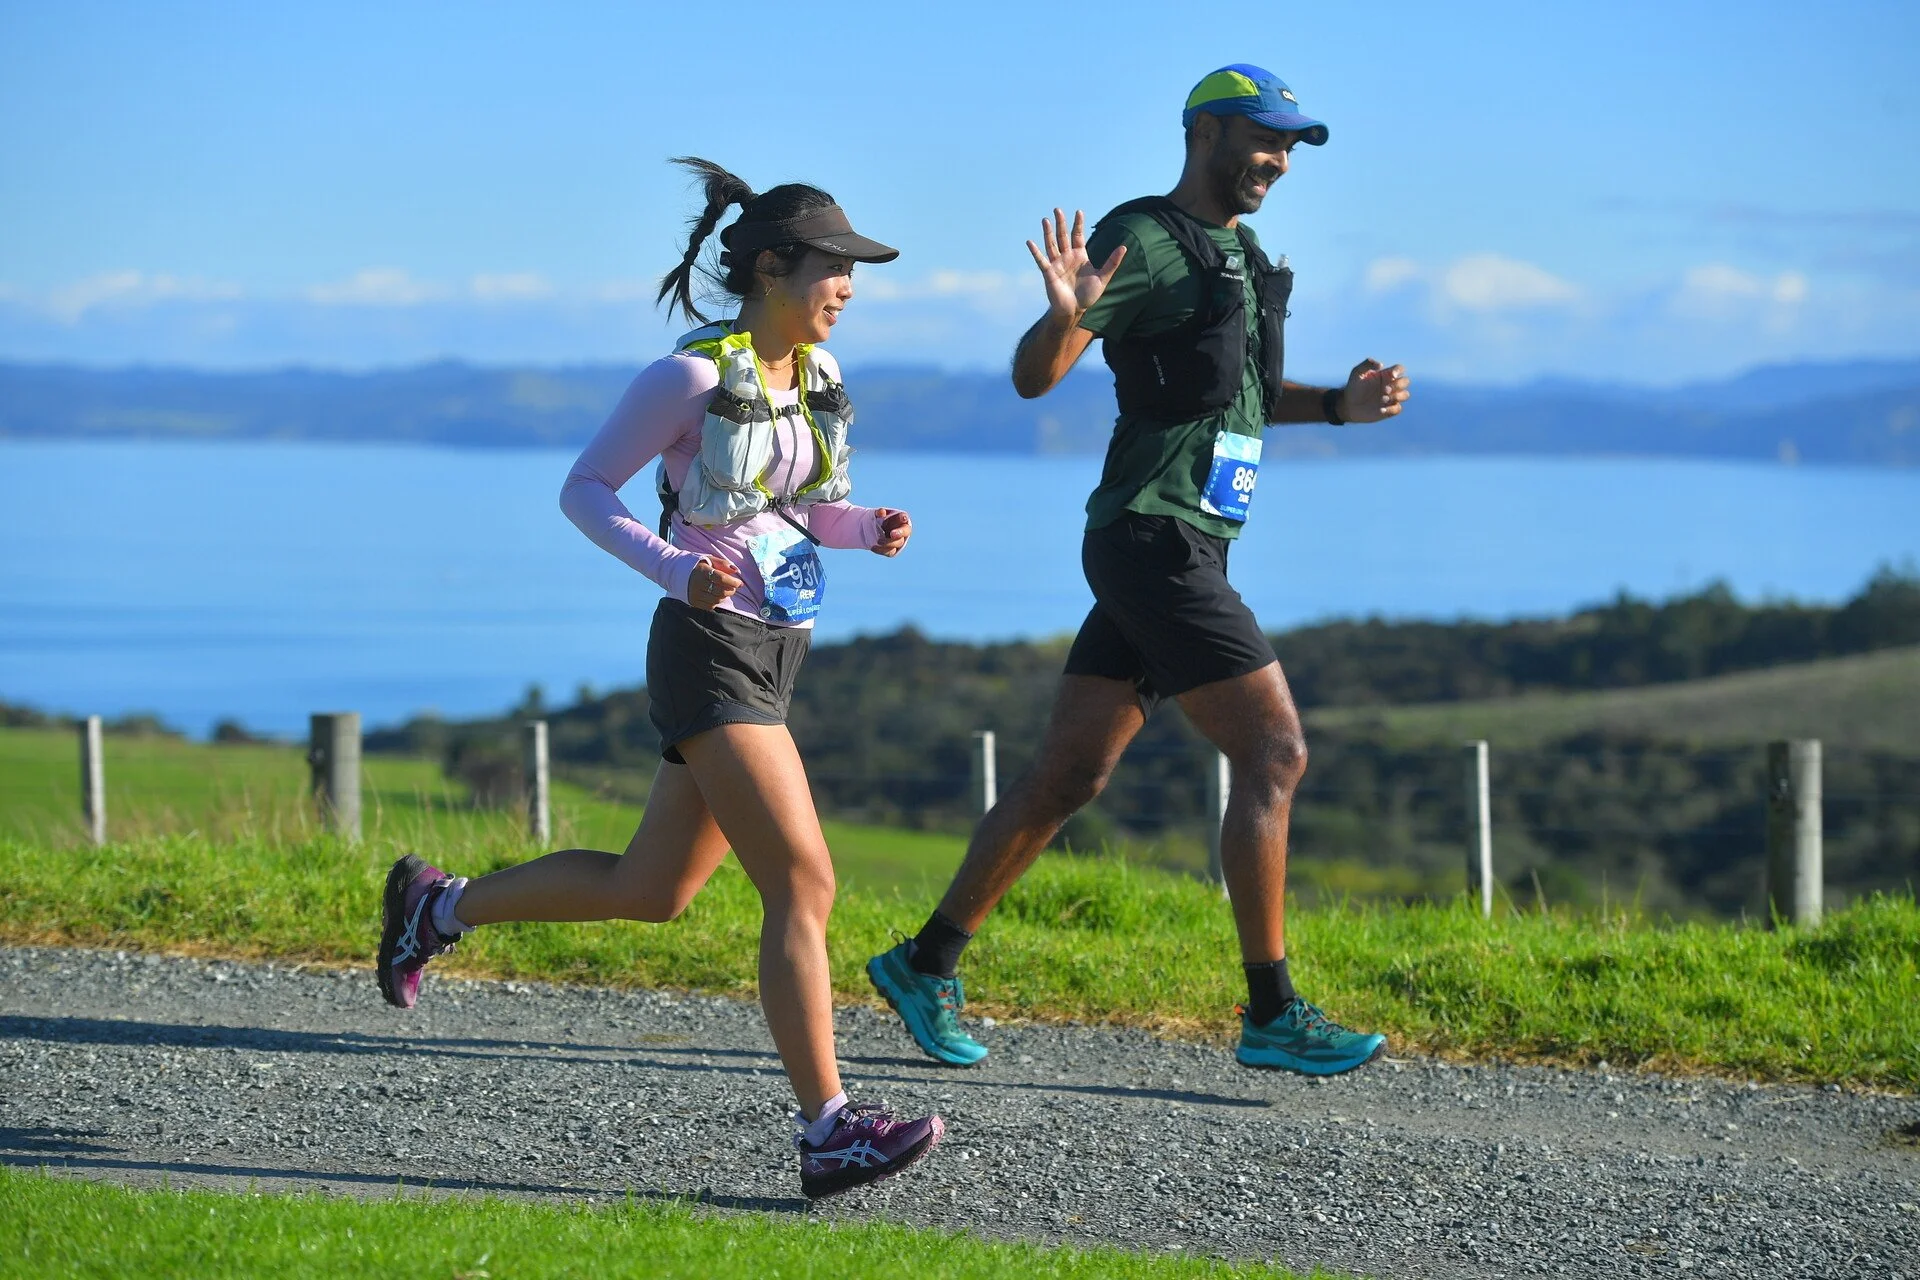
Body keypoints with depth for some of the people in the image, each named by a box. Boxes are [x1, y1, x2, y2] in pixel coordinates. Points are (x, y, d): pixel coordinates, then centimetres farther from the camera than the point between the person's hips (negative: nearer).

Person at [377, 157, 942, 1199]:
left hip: (771, 653, 9)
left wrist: (867, 528, 1)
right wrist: (673, 568, -21)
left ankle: (436, 906, 34)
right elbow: (584, 489, -7)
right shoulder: (693, 375, -12)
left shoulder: (816, 372, 10)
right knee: (804, 885, -16)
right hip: (711, 651, -9)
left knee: (651, 891, 16)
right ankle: (828, 1133, -15)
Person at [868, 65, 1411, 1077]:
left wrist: (1341, 403, 13)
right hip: (1154, 541, -10)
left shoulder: (1236, 253, 18)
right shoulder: (1142, 242, -11)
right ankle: (1272, 1014, -9)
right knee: (1275, 754, -12)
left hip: (1181, 551, 10)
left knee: (1067, 777, 11)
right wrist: (1065, 314, -38)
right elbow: (1034, 376, -17)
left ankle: (927, 963, 19)